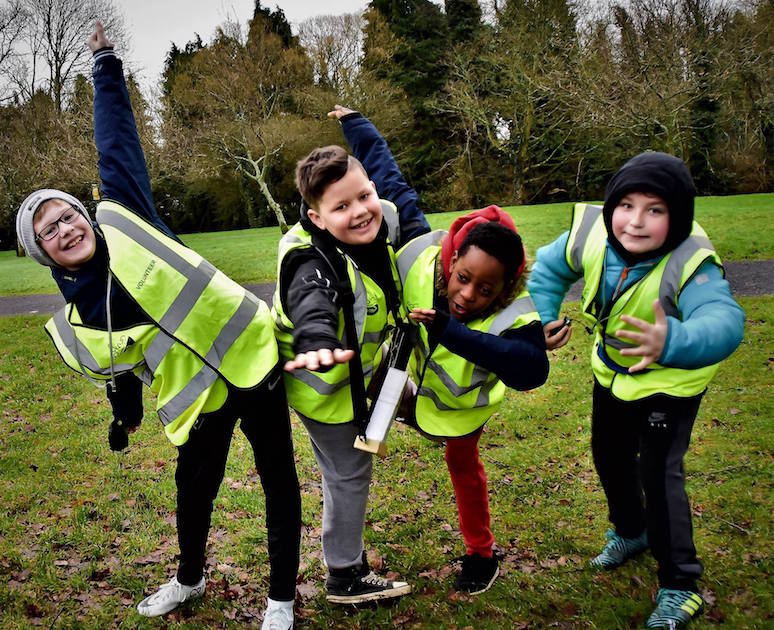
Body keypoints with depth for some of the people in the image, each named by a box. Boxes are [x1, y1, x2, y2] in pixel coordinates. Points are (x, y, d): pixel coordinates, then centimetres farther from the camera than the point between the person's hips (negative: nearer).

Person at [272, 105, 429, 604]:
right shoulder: (316, 264, -37)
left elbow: (394, 183, 9)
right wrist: (318, 346, -78)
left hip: (361, 359, 6)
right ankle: (347, 577, 22)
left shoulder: (385, 220, -14)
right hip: (326, 379, -6)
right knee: (349, 472, 6)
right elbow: (312, 306, -57)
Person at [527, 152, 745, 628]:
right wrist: (543, 319, -15)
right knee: (610, 456, 21)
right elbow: (549, 268, -4)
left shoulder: (691, 262, -39)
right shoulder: (591, 233, -25)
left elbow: (724, 321, -56)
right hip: (612, 367, 6)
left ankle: (681, 587, 9)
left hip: (671, 378, -6)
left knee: (658, 472, -12)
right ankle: (631, 532, 50)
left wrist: (673, 342, -75)